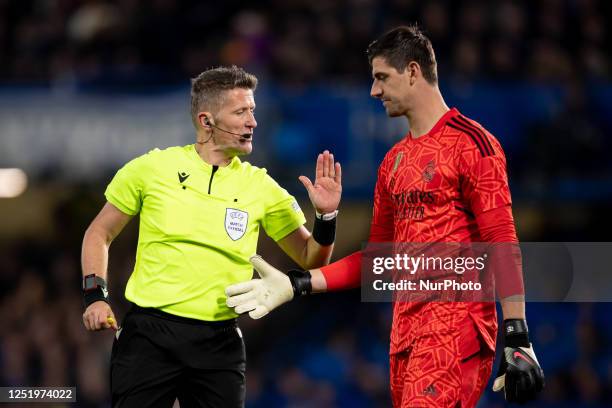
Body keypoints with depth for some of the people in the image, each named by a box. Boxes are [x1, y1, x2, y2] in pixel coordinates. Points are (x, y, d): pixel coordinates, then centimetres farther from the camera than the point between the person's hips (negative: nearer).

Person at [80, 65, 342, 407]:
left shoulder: (260, 186, 5)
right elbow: (100, 233, 11)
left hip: (219, 343, 2)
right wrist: (95, 295, -2)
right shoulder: (153, 167, 2)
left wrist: (326, 217, -8)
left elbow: (310, 259, 10)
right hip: (149, 332, -2)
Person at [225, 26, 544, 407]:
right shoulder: (394, 161, 18)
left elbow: (502, 244, -12)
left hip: (455, 329, -8)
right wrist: (297, 285, 14)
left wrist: (517, 339, -18)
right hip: (406, 329, 8)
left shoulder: (469, 142, -6)